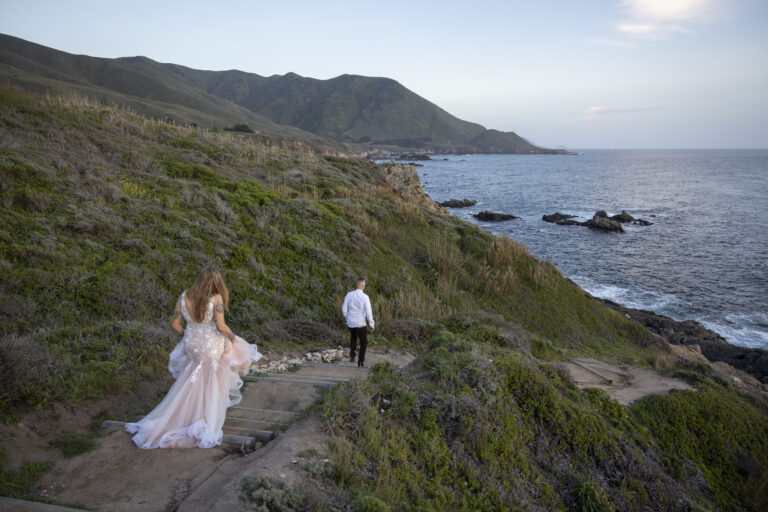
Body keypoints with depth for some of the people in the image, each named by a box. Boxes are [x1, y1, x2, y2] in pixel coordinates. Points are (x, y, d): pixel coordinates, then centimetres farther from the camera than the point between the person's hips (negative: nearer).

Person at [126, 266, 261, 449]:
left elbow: (175, 323, 0)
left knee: (188, 389, 21)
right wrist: (232, 336, -4)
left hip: (192, 347, 4)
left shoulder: (184, 297, -5)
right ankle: (208, 427, 22)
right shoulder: (216, 298, -19)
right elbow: (221, 326, -23)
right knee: (212, 390, 13)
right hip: (213, 349, -4)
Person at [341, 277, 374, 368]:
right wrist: (372, 324, -3)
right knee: (364, 343, 18)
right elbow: (369, 312, -16)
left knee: (353, 336, 35)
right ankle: (361, 362, 15)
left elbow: (344, 309, 3)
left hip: (350, 323, 4)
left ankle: (352, 356, 25)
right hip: (361, 324, -4)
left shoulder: (349, 294, -4)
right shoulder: (365, 297, -16)